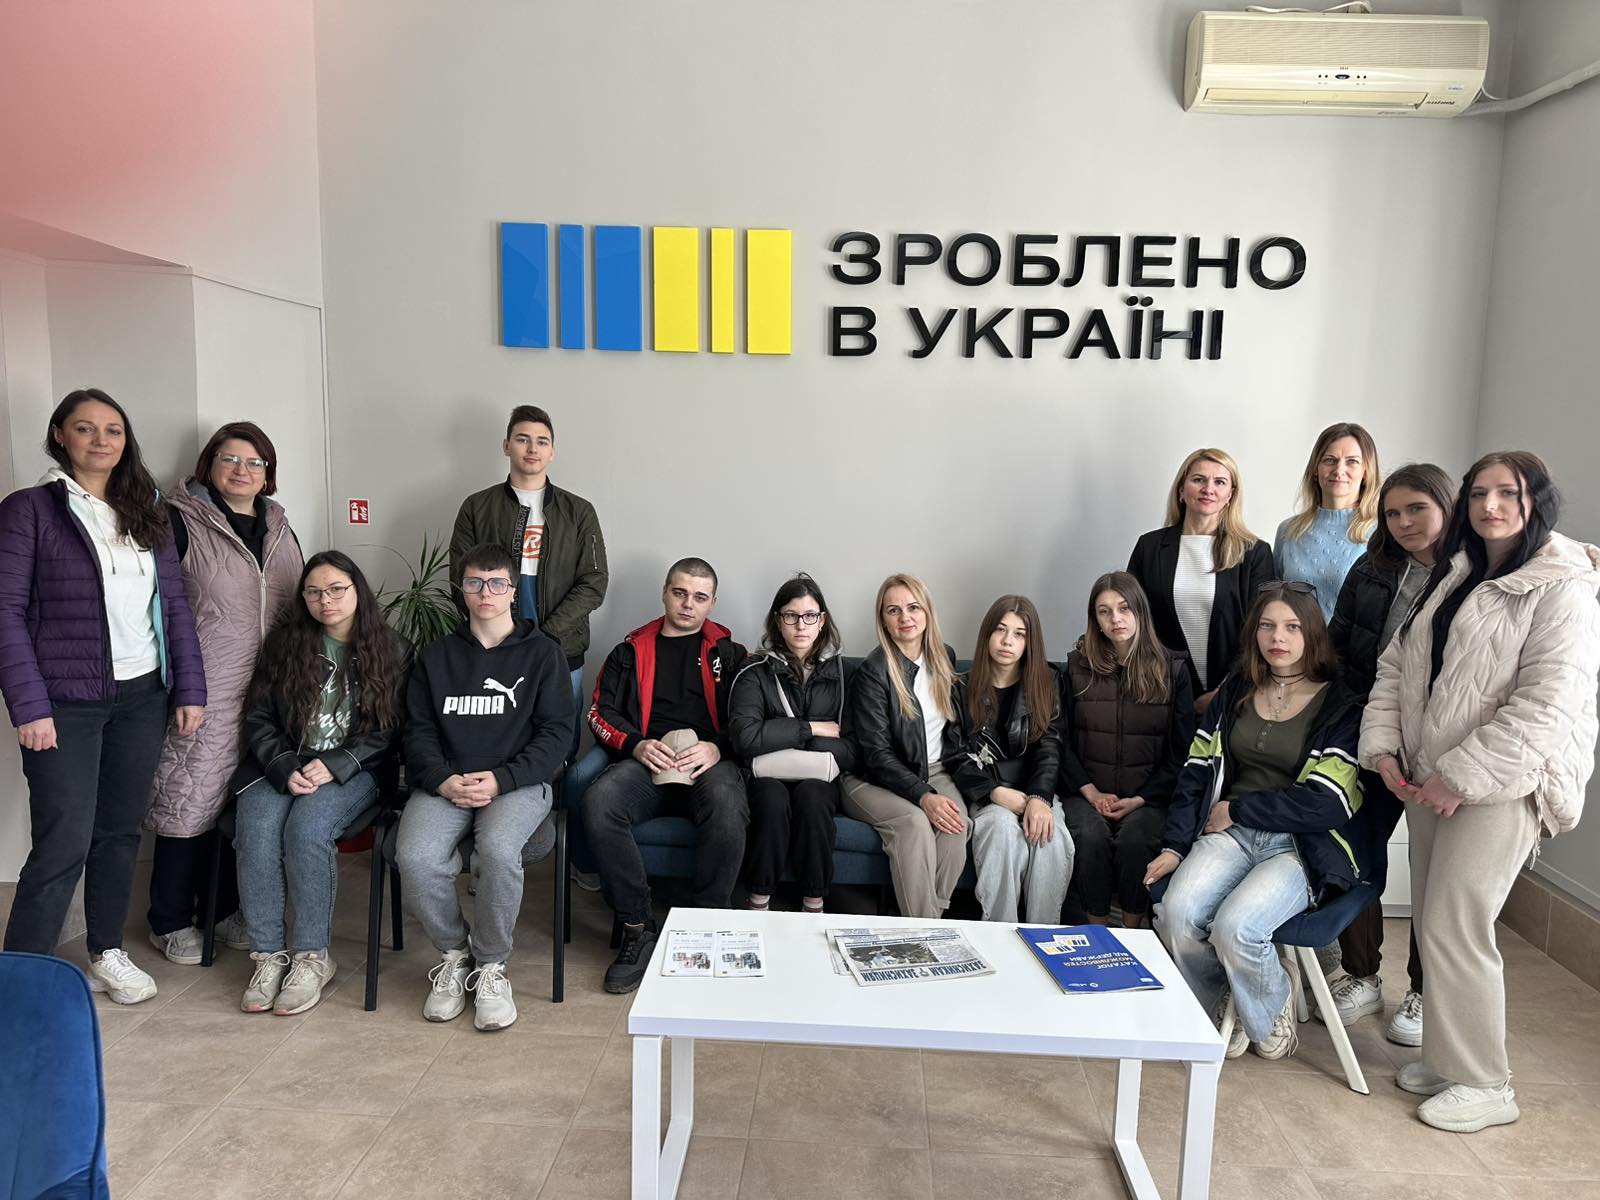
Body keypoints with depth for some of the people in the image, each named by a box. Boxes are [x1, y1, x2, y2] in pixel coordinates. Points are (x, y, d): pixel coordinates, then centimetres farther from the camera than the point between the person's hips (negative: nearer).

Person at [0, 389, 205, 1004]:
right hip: (66, 703, -4)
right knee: (63, 845, -4)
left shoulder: (146, 513, 10)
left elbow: (175, 604, 10)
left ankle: (107, 952, 28)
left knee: (121, 831, 12)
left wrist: (190, 689, 5)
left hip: (141, 697, 4)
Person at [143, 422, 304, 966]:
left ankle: (224, 908, 27)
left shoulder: (279, 528, 13)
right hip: (203, 693, -5)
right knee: (190, 798, 0)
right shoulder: (180, 522, -5)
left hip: (266, 692, 5)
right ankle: (171, 921, 17)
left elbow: (299, 604, 20)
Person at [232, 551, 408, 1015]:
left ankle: (311, 955, -20)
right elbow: (258, 718, 6)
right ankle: (268, 955, -18)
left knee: (307, 827, -31)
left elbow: (385, 731, 0)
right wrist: (285, 769, -11)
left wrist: (332, 766, -14)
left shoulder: (390, 650, 5)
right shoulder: (284, 642, 9)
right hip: (280, 768, 2)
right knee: (257, 829, -27)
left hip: (351, 772, -2)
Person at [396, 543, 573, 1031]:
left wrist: (500, 780, -12)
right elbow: (418, 731, 11)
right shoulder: (437, 656, 17)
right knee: (415, 857, -27)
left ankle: (490, 966, -8)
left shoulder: (541, 652, 8)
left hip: (517, 783, -2)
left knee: (498, 850, -34)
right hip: (444, 783, 3)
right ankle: (453, 954, 1)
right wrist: (443, 779, -9)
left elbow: (555, 733, 1)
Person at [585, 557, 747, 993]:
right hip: (648, 760, 2)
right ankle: (638, 929, -18)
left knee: (726, 806, -38)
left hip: (712, 760, -1)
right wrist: (635, 744, -5)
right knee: (598, 802, -32)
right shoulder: (632, 650, 23)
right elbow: (601, 710, 14)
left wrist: (717, 748, -10)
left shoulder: (729, 651, 20)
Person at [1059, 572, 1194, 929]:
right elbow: (1062, 740, 6)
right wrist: (1090, 792, -7)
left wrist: (1140, 799, -8)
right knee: (1091, 836, -30)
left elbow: (1181, 749, 2)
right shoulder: (1078, 666, 7)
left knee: (1134, 838, -31)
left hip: (1148, 796, -1)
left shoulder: (1172, 669, 4)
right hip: (1086, 791, 1)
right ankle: (1097, 925, -11)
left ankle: (1134, 926, -10)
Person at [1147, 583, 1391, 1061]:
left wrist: (1234, 810, -8)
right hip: (1231, 832, 4)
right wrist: (1174, 846, -1)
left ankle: (1269, 1016, 6)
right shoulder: (1235, 691, 13)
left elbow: (1325, 803, -11)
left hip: (1303, 847, -4)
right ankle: (1221, 1009, 7)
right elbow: (1198, 770, 9)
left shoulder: (1340, 706, -2)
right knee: (1177, 913, -25)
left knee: (1234, 927, -29)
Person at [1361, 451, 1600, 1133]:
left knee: (1452, 929, -5)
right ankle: (1447, 1057, 28)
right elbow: (1395, 666, 13)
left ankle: (1483, 1085, 12)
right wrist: (1382, 746, 0)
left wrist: (1460, 776, -19)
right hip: (1427, 781, 7)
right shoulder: (1452, 577, 13)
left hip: (1501, 784, -7)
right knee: (1431, 923, 12)